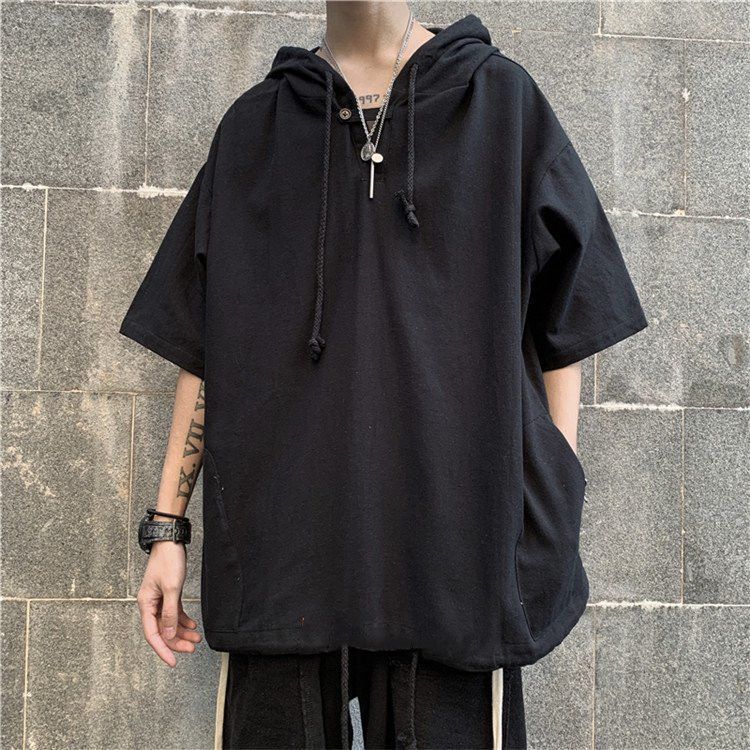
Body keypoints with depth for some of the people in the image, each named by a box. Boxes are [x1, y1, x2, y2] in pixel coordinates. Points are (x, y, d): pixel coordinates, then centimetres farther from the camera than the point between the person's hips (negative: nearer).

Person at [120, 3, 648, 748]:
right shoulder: (255, 125, 12)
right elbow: (202, 344, 12)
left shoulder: (499, 100, 7)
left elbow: (562, 330, 5)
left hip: (454, 539, -1)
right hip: (282, 550, 2)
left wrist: (553, 526, -1)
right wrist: (166, 525, 7)